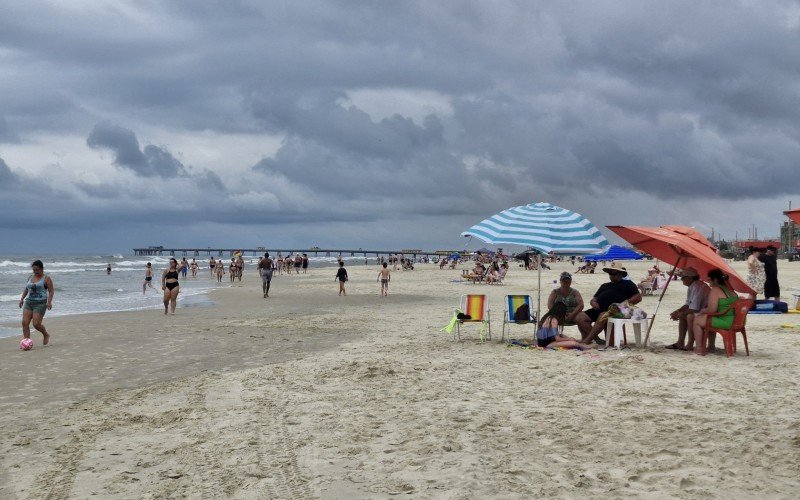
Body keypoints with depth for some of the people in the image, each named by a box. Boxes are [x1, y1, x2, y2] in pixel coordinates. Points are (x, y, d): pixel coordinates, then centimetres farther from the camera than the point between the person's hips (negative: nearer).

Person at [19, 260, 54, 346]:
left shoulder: (46, 278, -3)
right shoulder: (30, 277, 15)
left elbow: (51, 291, -6)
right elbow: (26, 289, 25)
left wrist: (49, 302, -18)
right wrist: (22, 299, 15)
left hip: (40, 303, -6)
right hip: (28, 302, 6)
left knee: (36, 324, -10)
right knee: (25, 322, -8)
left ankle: (46, 335, 19)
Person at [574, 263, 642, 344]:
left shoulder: (627, 284, 16)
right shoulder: (605, 286, 34)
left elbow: (638, 297, 4)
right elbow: (594, 299, 30)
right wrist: (593, 302, 4)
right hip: (598, 309, 7)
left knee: (602, 317, -39)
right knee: (579, 317, -15)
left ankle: (587, 340, -38)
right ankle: (595, 338, -17)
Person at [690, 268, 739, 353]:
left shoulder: (715, 290, -10)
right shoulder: (730, 290, 16)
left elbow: (712, 309, -16)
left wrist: (702, 311, 4)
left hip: (724, 322, -9)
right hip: (735, 321, 9)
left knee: (697, 320, 6)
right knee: (710, 320, 33)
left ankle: (698, 347, 10)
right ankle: (711, 346, 36)